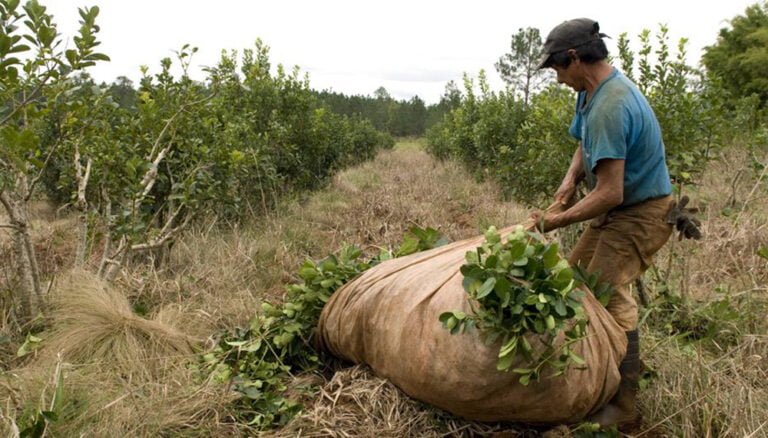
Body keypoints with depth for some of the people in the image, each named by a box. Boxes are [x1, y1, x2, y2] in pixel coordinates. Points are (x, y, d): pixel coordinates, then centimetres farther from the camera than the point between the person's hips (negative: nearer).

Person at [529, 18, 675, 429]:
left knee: (608, 291, -18)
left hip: (641, 212, -10)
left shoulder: (610, 107, -29)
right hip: (618, 209, 10)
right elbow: (586, 145, 16)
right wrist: (570, 179, -3)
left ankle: (623, 404, -8)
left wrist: (557, 220, -18)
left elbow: (609, 194, -30)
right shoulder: (591, 92, 3)